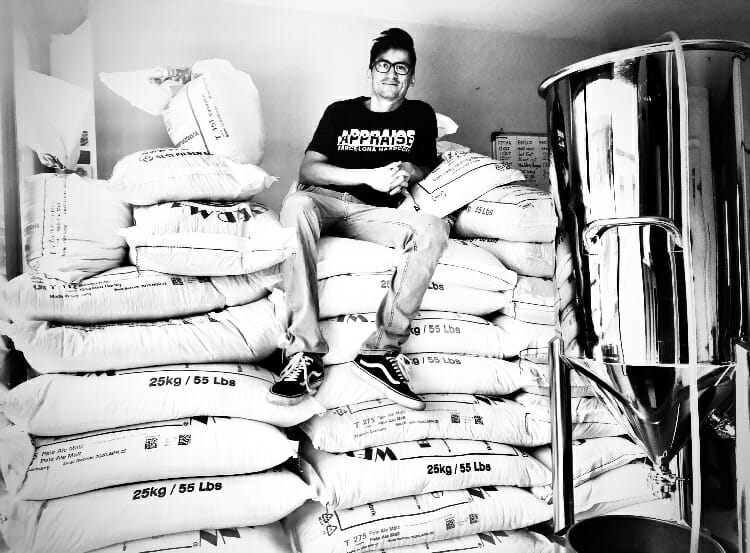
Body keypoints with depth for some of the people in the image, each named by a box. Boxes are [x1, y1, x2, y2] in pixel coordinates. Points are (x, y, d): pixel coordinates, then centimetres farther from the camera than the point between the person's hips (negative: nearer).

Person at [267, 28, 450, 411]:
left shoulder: (420, 115, 20)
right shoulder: (341, 112, 15)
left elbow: (427, 164, 30)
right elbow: (308, 169, 4)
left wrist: (408, 171, 4)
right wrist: (369, 176, -10)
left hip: (374, 213, 1)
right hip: (325, 201, -1)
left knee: (434, 228, -30)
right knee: (296, 204, -38)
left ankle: (381, 350, -32)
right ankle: (305, 354, -40)